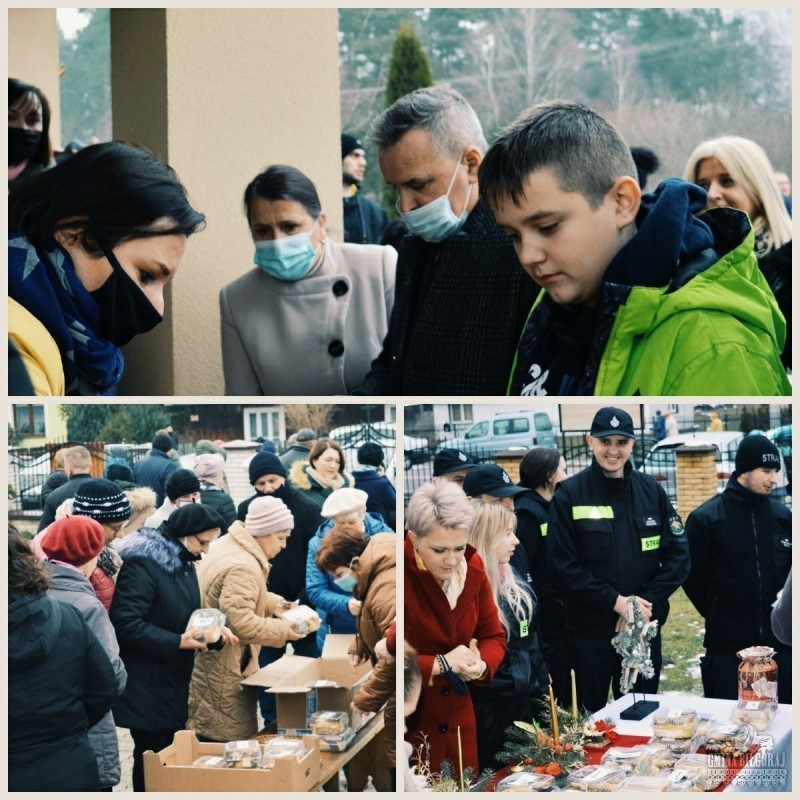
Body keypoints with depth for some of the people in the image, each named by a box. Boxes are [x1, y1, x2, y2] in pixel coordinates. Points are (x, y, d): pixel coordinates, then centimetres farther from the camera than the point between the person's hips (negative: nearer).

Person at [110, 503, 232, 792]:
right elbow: (125, 623, -26)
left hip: (173, 681, 9)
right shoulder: (142, 564, -20)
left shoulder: (183, 562, 10)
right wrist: (177, 642, -27)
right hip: (146, 686, -9)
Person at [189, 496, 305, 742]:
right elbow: (241, 623, -29)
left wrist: (273, 604, 8)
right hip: (223, 675, -11)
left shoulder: (231, 545, 8)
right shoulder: (242, 567, -25)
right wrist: (283, 630, -17)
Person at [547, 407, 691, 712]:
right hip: (589, 630, -2)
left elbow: (678, 555, 2)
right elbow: (562, 564, -9)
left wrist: (647, 605, -11)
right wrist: (615, 602, -16)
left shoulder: (651, 491, 5)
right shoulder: (569, 494, -4)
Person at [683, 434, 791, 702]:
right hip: (726, 649, -3)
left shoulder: (783, 516, 5)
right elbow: (693, 578, 2)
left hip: (780, 643, 3)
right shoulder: (706, 518, -4)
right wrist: (720, 616, 6)